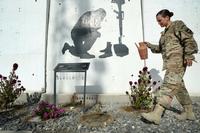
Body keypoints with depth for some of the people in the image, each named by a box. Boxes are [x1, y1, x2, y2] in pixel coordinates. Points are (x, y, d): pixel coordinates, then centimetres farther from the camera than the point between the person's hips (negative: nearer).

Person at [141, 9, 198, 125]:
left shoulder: (178, 25, 1)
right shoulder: (165, 32, 23)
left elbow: (189, 39, -10)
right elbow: (161, 48, 27)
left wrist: (188, 55, -18)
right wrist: (150, 45, 17)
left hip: (178, 61, -9)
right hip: (171, 63, 9)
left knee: (169, 86, -15)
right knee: (179, 87, 12)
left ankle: (156, 114, -18)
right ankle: (189, 112, 24)